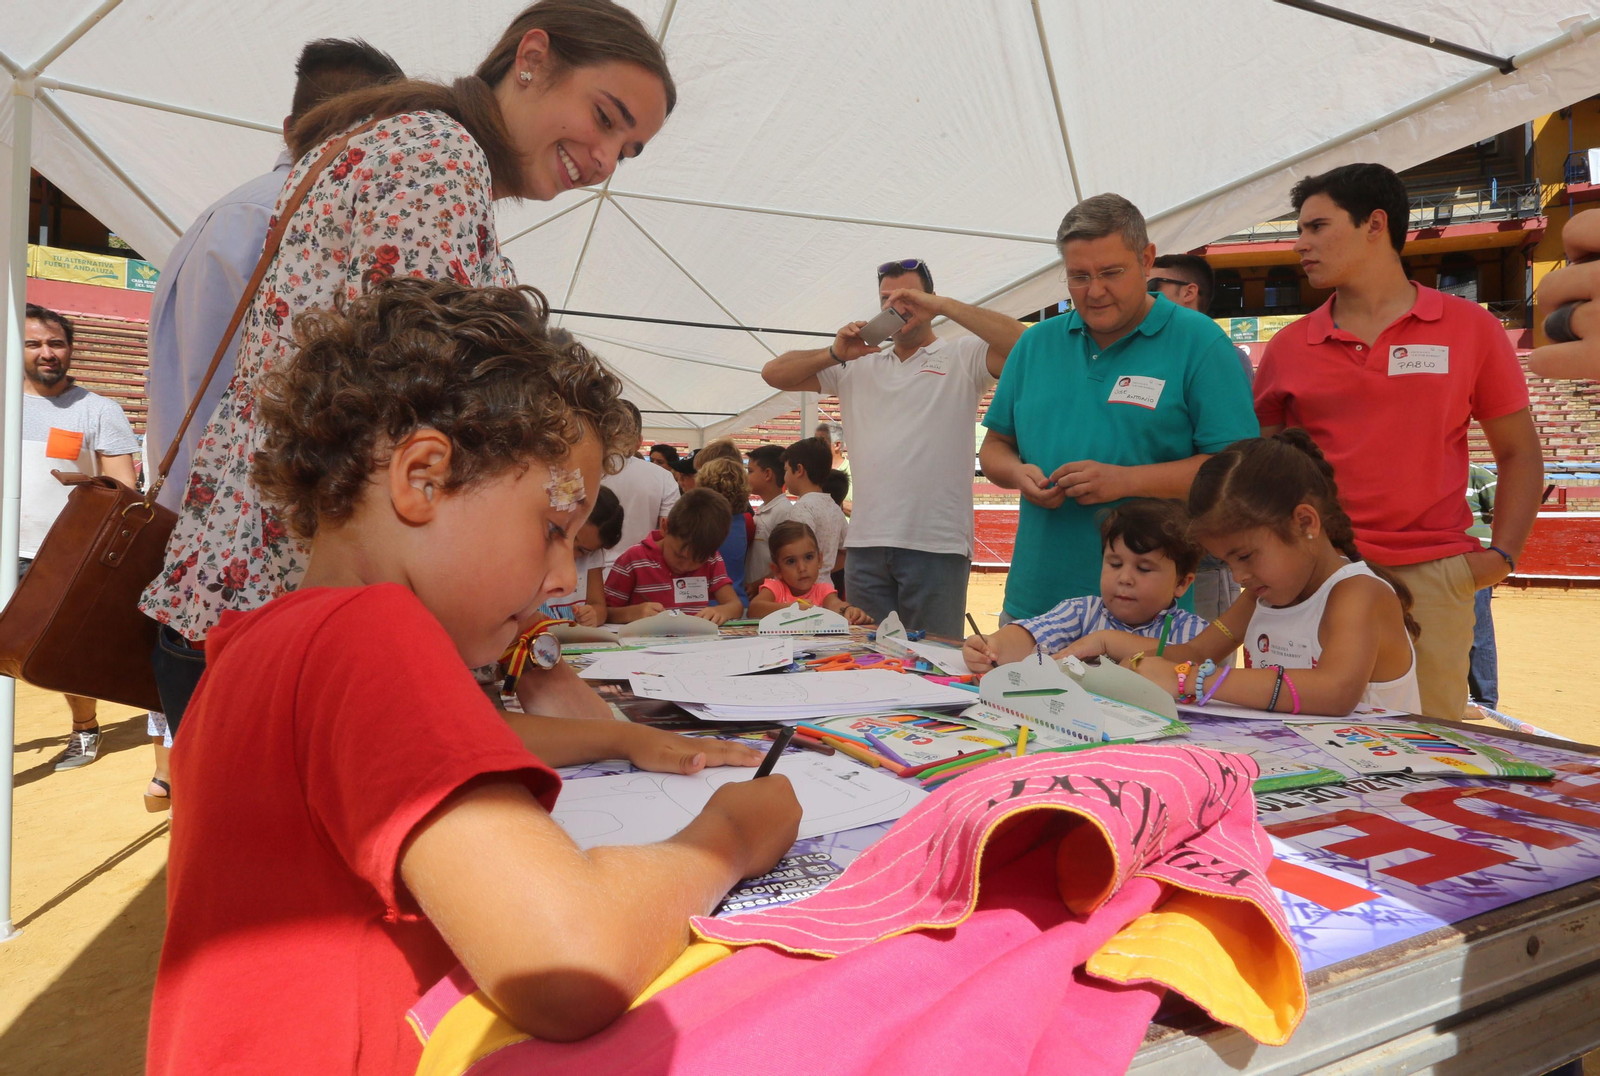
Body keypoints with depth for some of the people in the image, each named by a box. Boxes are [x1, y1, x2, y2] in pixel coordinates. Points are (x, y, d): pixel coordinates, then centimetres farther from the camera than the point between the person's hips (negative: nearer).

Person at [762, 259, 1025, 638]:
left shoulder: (962, 357, 8)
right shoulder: (857, 365, 20)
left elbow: (1022, 344, -11)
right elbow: (774, 373, 15)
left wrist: (943, 305, -11)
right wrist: (834, 354, -2)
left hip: (936, 545, -4)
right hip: (866, 544, 4)